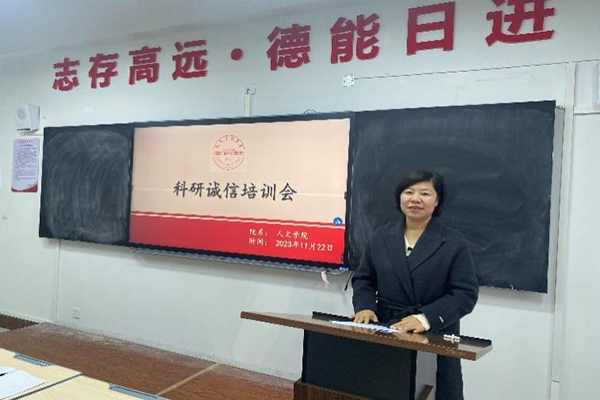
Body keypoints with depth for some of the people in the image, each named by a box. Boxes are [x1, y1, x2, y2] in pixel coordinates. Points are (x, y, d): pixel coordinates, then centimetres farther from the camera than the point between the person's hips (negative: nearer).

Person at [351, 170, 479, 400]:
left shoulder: (453, 243, -3)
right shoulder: (381, 236, 7)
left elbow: (466, 294, -9)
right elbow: (363, 279, 13)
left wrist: (426, 318, -22)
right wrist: (365, 306, -8)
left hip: (436, 339, -2)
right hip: (386, 336, 2)